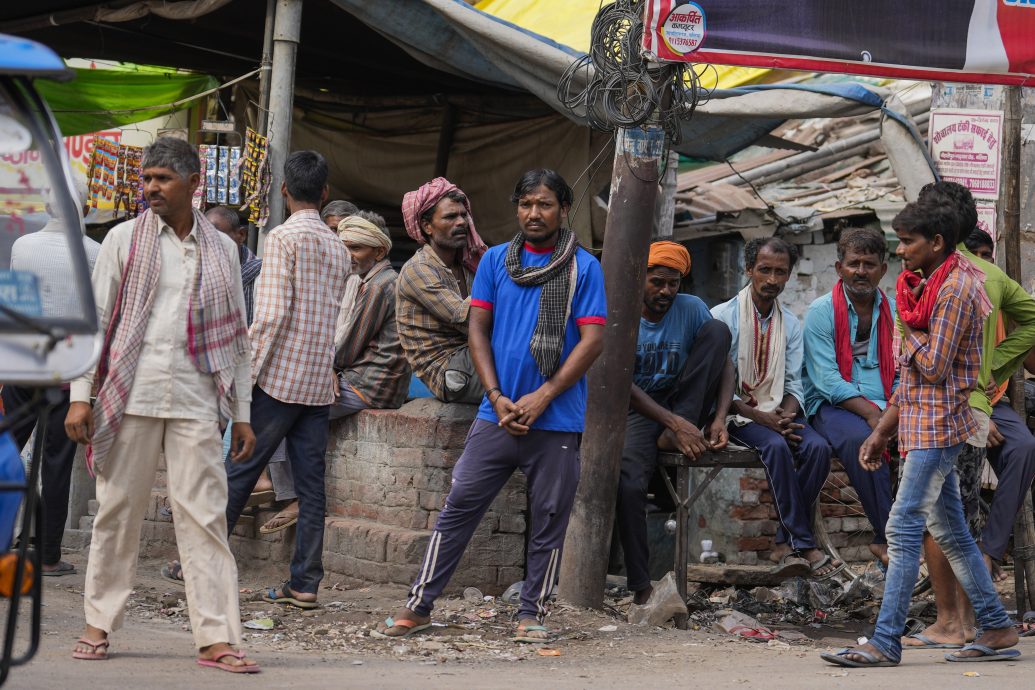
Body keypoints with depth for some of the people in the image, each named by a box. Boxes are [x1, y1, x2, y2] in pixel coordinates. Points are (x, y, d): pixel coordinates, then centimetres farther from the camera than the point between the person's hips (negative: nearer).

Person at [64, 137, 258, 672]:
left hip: (196, 401, 1)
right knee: (117, 510, 4)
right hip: (130, 396, -1)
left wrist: (242, 414, 10)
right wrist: (80, 396, -3)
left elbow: (235, 336, 14)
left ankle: (216, 638, -4)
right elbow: (94, 319, 4)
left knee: (204, 516, -3)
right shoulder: (124, 239, 6)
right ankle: (99, 623, 17)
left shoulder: (221, 250, 11)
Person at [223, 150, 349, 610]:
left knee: (239, 472, 3)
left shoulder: (284, 237, -8)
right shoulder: (338, 248, 13)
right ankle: (305, 583, 5)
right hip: (319, 382, 6)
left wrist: (246, 374, -12)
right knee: (311, 484, 4)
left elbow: (272, 313, -15)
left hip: (280, 377, -6)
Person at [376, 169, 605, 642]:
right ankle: (419, 605, 8)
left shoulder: (583, 267, -1)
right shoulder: (496, 260, 8)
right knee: (459, 506, 2)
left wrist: (541, 398, -13)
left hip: (556, 420, -2)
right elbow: (478, 329, 7)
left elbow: (592, 341, -6)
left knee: (548, 519, 5)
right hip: (497, 414, 2)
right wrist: (497, 398, -5)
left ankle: (532, 612, 17)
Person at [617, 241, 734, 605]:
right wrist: (674, 423, -30)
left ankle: (673, 439, -22)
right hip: (641, 409, -3)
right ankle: (641, 588, -24)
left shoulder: (691, 309, 0)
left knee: (717, 329, -16)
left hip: (685, 408, 3)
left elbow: (725, 364, -3)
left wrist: (720, 418, -22)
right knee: (628, 483, -34)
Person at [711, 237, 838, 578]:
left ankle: (785, 543, -20)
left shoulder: (790, 325, 13)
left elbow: (794, 384, 9)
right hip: (737, 412, -4)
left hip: (777, 412, 4)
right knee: (776, 446, -34)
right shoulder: (723, 316, -3)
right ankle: (804, 544, -31)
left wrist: (786, 414, -14)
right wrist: (760, 417, -20)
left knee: (818, 447, -26)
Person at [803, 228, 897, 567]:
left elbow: (903, 373, 11)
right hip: (832, 406, -4)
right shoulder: (821, 311, 0)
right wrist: (869, 412, -21)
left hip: (884, 407, 4)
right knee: (861, 438, -37)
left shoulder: (894, 311, 15)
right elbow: (827, 379, -10)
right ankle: (888, 538, -29)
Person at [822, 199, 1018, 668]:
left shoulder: (954, 290, -13)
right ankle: (997, 629, 17)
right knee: (950, 532, 11)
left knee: (904, 528, -12)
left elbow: (933, 367, -18)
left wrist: (909, 331, -2)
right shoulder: (924, 287, 17)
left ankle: (886, 642, -12)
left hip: (937, 424, -10)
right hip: (923, 425, 10)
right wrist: (882, 431, 16)